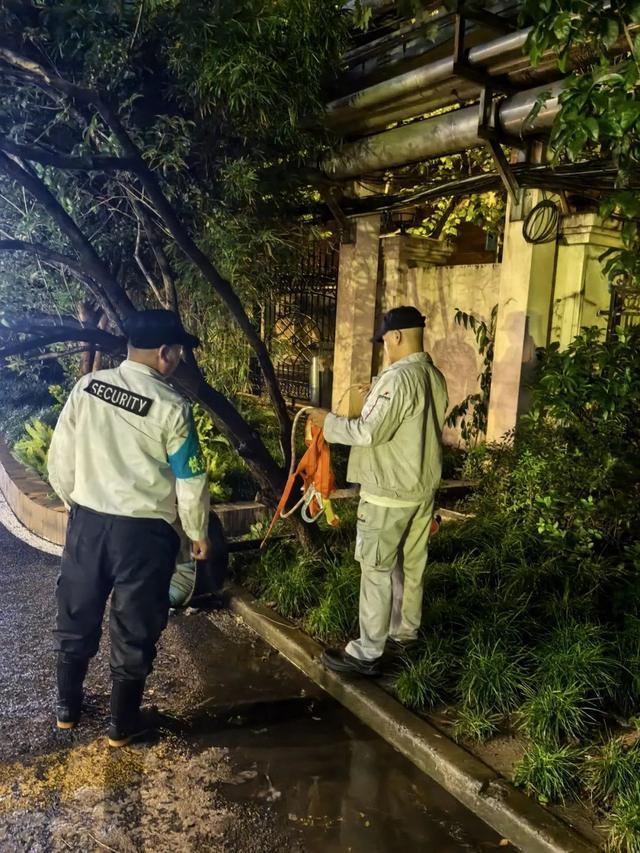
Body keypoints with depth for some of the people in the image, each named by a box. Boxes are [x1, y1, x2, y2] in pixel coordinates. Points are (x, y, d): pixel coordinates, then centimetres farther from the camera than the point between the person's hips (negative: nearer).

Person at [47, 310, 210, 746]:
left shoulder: (86, 387, -3)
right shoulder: (171, 407, -16)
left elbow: (60, 459, 3)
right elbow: (191, 480, -11)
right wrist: (199, 533, 4)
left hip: (86, 521, 5)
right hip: (143, 531, -4)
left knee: (77, 617, 22)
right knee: (134, 628, 12)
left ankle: (67, 708, 39)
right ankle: (123, 724, 28)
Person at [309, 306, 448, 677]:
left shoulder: (397, 377, -21)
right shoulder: (437, 377, 7)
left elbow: (368, 432, -22)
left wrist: (329, 421, -8)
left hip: (390, 493, -9)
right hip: (424, 488, 9)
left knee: (377, 569, -1)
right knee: (412, 564, 18)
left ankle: (367, 653, 7)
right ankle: (405, 632, 32)